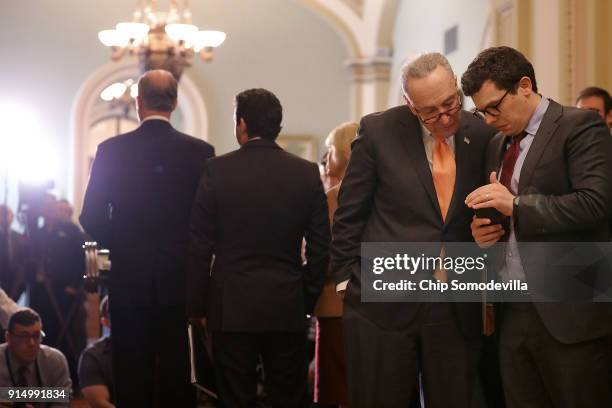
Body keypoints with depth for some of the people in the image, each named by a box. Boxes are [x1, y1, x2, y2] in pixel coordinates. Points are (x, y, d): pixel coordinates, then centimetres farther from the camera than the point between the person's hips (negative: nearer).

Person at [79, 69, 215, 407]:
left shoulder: (111, 150, -5)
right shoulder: (200, 151, -4)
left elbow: (91, 218, -1)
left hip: (128, 279, 0)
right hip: (180, 280, 0)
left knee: (131, 374, 6)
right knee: (177, 374, 5)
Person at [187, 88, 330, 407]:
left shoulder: (218, 170, -5)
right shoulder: (307, 173, 1)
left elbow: (200, 246, -3)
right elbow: (320, 249, 3)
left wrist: (197, 306, 5)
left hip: (231, 307, -1)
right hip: (288, 308, 1)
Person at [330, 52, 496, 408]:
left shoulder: (484, 136, 1)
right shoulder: (378, 131, -4)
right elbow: (350, 215, 2)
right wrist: (348, 279, -1)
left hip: (458, 311, 2)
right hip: (382, 304, -2)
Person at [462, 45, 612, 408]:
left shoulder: (580, 126, -7)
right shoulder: (497, 144, 17)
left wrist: (516, 204, -20)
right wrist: (483, 231, 3)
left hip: (570, 312, -7)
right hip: (513, 313, 7)